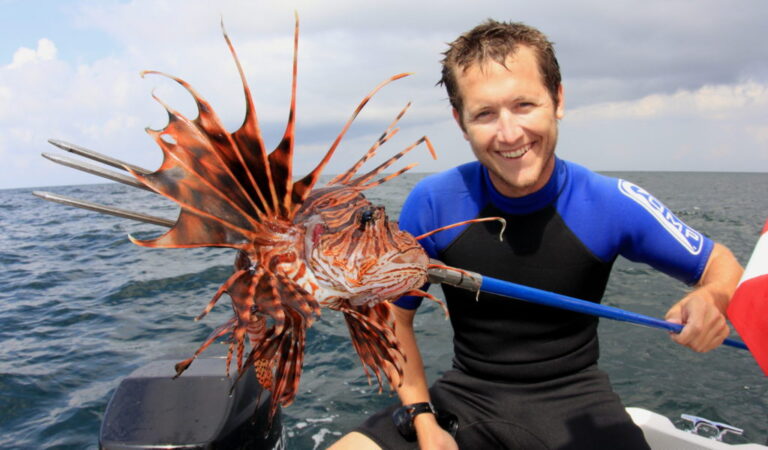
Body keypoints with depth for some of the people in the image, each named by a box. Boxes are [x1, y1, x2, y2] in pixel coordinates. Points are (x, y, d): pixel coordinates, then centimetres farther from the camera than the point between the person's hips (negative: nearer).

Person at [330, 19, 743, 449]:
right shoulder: (433, 204, -13)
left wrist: (711, 298, -23)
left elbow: (721, 264, 0)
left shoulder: (611, 203, -14)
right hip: (467, 394, 1)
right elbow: (394, 319, -2)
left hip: (573, 398, 0)